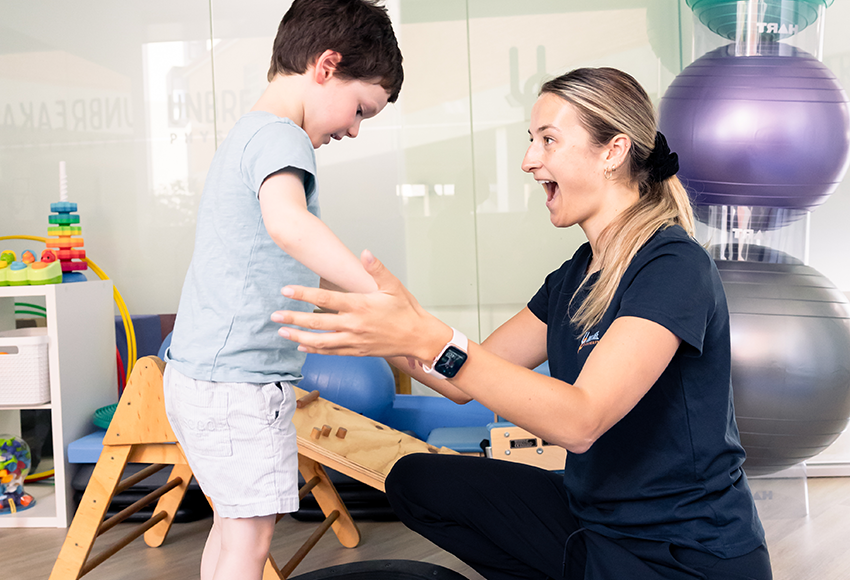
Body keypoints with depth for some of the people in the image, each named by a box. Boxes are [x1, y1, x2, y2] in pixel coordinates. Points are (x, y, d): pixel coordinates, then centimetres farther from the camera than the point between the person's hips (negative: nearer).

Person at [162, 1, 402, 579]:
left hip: (196, 373, 10)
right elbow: (288, 222, -35)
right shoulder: (279, 136, -14)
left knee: (232, 522, 19)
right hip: (239, 380, -10)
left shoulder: (244, 134, 18)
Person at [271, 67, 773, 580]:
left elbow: (579, 420, -31)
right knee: (416, 480, 5)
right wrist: (377, 326, -6)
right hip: (593, 517, 8)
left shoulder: (673, 267, -19)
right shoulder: (576, 276, 8)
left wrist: (431, 340, -37)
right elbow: (466, 383, 7)